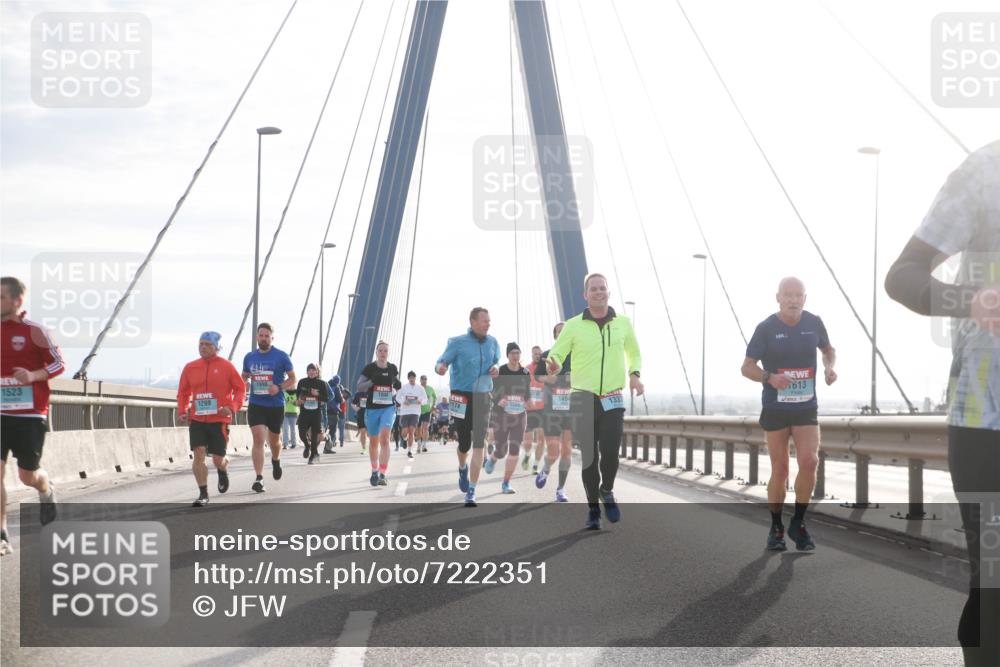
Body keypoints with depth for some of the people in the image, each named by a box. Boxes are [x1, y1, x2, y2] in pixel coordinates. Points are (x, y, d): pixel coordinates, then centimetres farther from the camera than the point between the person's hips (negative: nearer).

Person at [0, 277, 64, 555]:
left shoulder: (34, 331, -7)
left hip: (31, 415, -3)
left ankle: (46, 491, 44)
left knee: (28, 475, 6)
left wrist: (33, 375, -21)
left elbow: (58, 364, -4)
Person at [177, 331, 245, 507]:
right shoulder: (190, 367, 5)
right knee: (198, 454, -12)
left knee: (218, 459, 3)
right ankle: (203, 494, -4)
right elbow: (183, 393, 13)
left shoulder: (226, 366, -3)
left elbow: (240, 389, 0)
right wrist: (182, 412, -1)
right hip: (197, 420, 2)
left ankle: (223, 472, 41)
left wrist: (232, 408, -14)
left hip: (219, 420, -2)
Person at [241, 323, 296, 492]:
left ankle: (276, 460, 48)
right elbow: (244, 377, 20)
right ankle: (259, 478, -15)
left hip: (276, 405, -1)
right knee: (258, 439, -13)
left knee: (274, 440, 14)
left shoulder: (281, 356, -3)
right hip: (256, 405, 1)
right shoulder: (249, 357, 6)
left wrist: (279, 387, -18)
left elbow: (292, 379, 0)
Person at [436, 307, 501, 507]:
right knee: (464, 443, 6)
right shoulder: (457, 342, -5)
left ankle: (471, 491, -7)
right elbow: (442, 361, -6)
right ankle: (462, 468, 43)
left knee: (478, 443, -9)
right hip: (461, 396, -2)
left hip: (482, 397, 2)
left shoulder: (492, 343, 6)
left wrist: (495, 369, -2)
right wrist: (440, 367, -31)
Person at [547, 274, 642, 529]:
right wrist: (554, 366, -27)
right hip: (583, 400, -1)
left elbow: (633, 352, 21)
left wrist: (634, 374, 2)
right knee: (589, 457, 1)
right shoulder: (573, 326, -3)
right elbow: (555, 355, -2)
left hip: (613, 401, 1)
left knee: (610, 453, -13)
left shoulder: (623, 323, 4)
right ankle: (593, 508, 18)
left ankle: (607, 491, 18)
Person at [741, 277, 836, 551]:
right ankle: (776, 529, 19)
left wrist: (830, 366, -3)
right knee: (780, 470, 2)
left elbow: (828, 349, 20)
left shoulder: (814, 323, 1)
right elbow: (747, 367, -6)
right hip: (775, 408, -2)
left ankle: (798, 523, 4)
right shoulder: (766, 328, -7)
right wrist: (770, 378, -25)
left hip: (806, 408, 2)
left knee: (809, 461, -14)